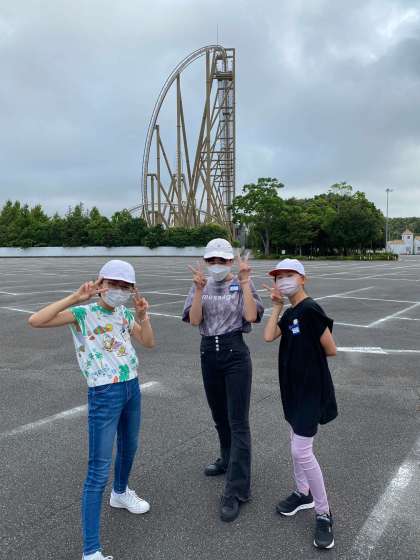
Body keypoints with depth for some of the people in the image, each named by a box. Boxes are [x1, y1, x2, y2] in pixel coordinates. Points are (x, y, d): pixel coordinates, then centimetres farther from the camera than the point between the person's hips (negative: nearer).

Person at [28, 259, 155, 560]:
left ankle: (120, 493, 56)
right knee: (99, 470, -3)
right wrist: (76, 298, -28)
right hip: (104, 394, -7)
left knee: (129, 448, 26)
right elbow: (35, 321, -25)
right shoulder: (84, 313, -13)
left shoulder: (125, 314, 5)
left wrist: (143, 315, -10)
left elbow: (149, 342, 4)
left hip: (132, 388, 7)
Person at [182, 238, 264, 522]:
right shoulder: (200, 286, 3)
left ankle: (237, 491, 3)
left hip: (235, 352, -4)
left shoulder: (242, 284, -5)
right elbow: (194, 320, -8)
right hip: (208, 352, 5)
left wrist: (245, 282, -21)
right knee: (219, 415, 20)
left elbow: (251, 316, -18)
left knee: (238, 421, -4)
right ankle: (228, 460, 44)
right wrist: (199, 289, -20)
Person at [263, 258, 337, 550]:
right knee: (296, 442, 20)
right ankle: (303, 493, 39)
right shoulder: (290, 313, 7)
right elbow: (269, 336, -8)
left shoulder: (311, 310, -19)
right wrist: (277, 306, -5)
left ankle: (324, 512, 13)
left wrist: (308, 354, 0)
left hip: (311, 388, -9)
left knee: (302, 451, -6)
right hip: (295, 386, 9)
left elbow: (331, 350, -17)